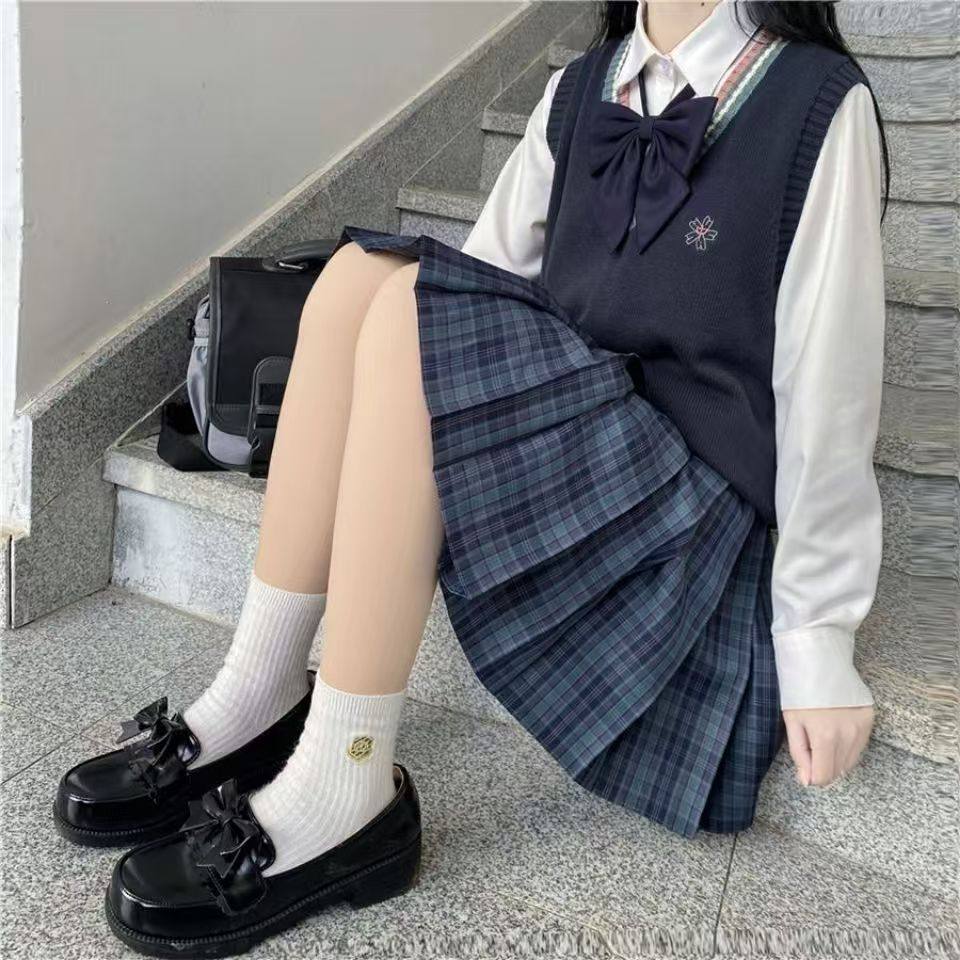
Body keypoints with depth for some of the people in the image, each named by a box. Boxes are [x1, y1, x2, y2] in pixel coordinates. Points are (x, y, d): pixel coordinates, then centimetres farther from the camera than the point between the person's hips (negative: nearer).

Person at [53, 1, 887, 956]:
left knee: (411, 312, -24)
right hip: (567, 440, 6)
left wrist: (819, 638, -10)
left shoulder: (819, 101, -8)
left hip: (698, 507, -6)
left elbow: (825, 387, -12)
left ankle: (343, 792, -21)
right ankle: (260, 697, -13)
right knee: (362, 271, -14)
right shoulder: (579, 92, 11)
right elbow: (485, 275, 8)